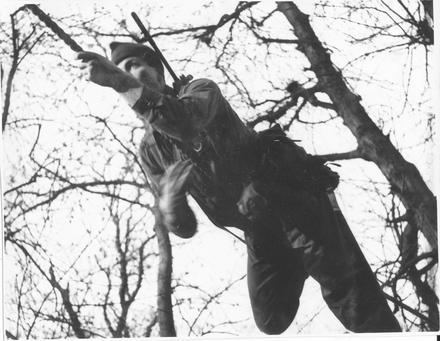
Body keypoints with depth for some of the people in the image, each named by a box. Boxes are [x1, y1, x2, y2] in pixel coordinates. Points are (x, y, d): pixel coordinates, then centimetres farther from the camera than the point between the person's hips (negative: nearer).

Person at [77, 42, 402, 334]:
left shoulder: (201, 91, -7)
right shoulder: (150, 151, 8)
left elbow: (186, 122, -34)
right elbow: (183, 226, 2)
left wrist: (128, 86, -46)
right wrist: (171, 198, -22)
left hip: (293, 196, -6)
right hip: (258, 228, 6)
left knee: (346, 290, -19)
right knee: (271, 320, -6)